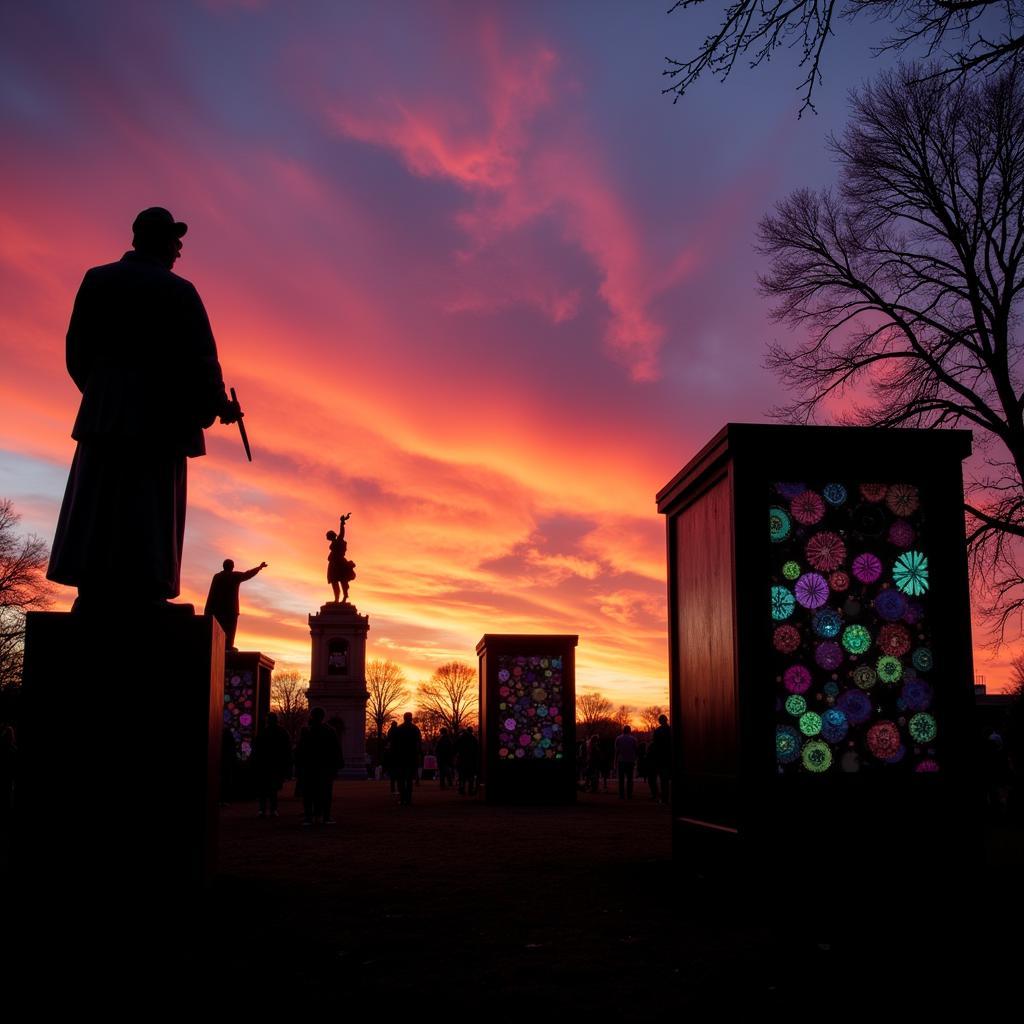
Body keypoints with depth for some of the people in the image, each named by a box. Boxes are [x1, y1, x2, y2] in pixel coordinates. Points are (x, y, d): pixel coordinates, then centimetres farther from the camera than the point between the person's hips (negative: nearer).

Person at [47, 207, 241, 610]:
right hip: (161, 407, -4)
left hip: (106, 404, 4)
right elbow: (199, 355, -6)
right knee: (153, 499, -1)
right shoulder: (178, 291, -5)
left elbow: (78, 347, 8)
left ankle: (92, 588, 0)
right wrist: (218, 405, 7)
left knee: (97, 493, 5)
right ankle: (145, 590, -6)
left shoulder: (97, 280, 7)